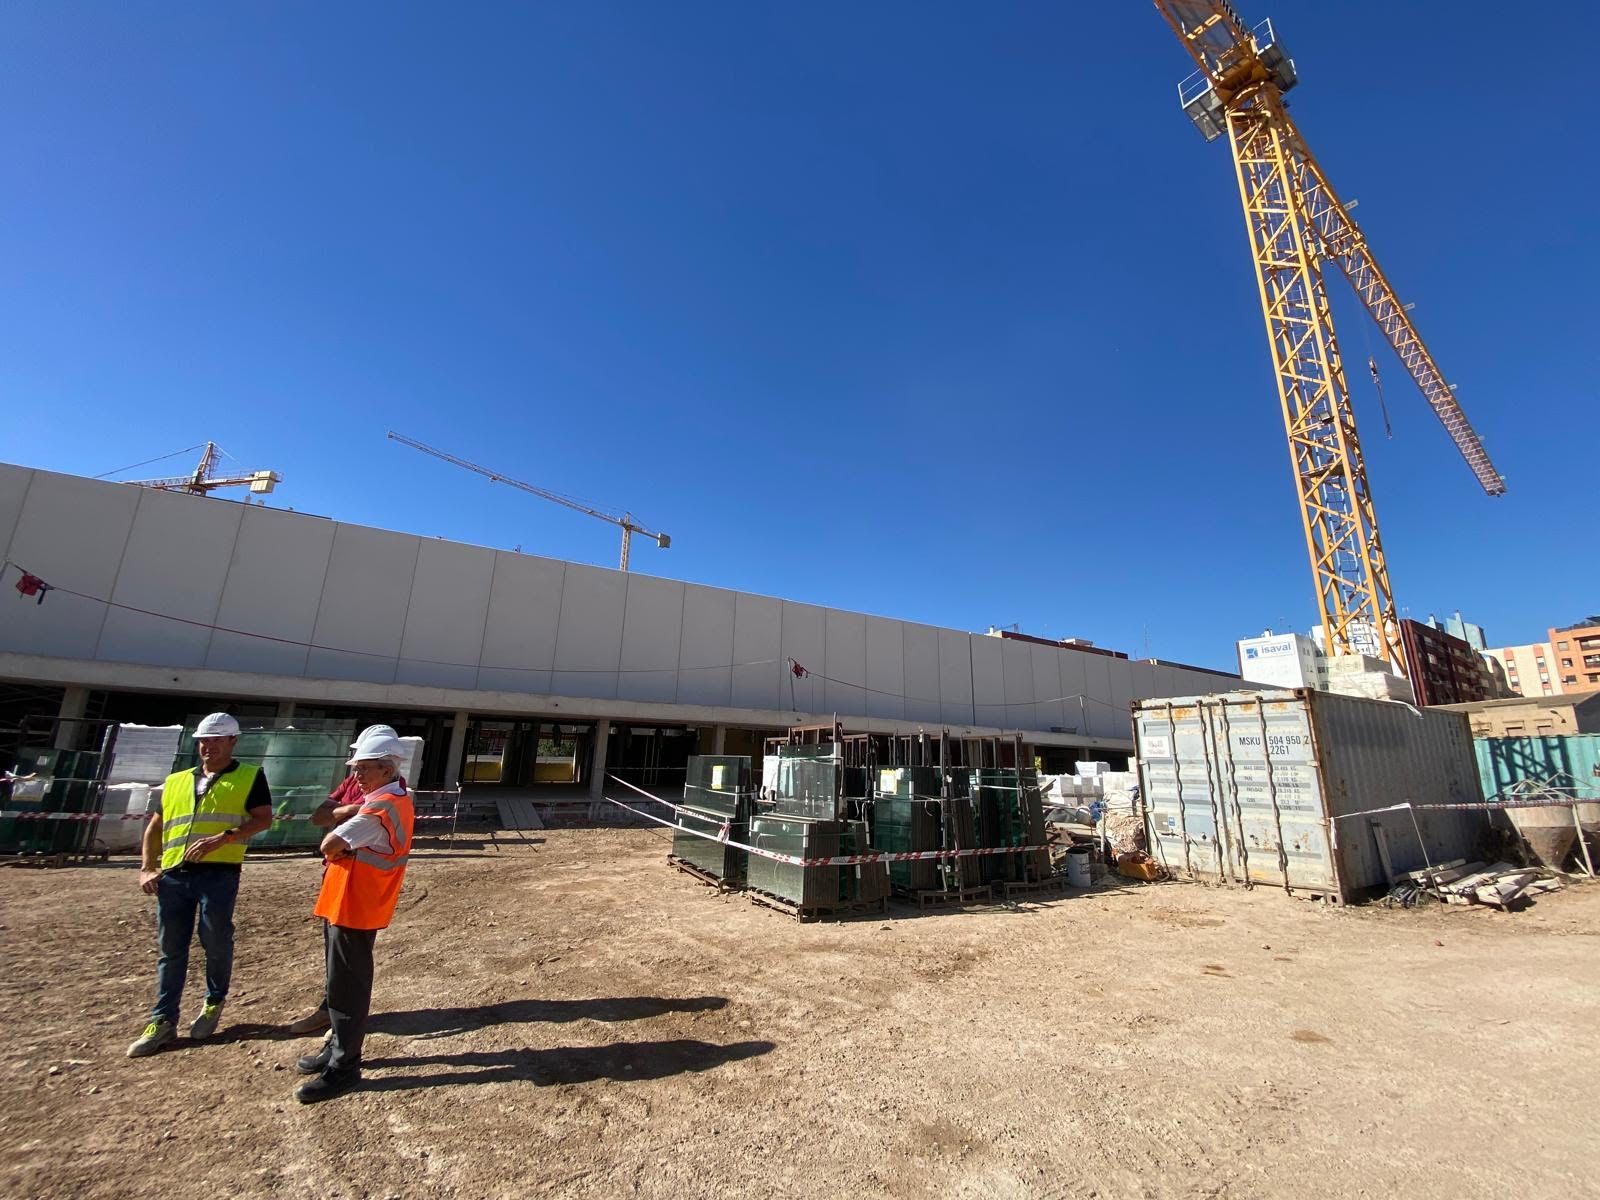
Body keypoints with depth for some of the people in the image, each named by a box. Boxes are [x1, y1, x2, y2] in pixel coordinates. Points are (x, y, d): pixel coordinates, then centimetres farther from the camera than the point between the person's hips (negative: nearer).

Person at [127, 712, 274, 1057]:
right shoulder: (175, 781, 18)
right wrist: (146, 868, 7)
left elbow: (263, 819, -6)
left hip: (219, 873, -4)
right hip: (173, 874, 4)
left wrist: (222, 838, -18)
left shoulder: (250, 776, 3)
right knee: (171, 948, 9)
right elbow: (154, 827, 20)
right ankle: (163, 1021, 19)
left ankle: (214, 1003, 24)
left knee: (216, 941, 2)